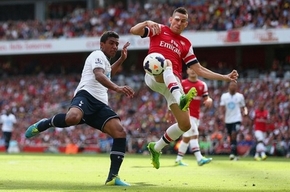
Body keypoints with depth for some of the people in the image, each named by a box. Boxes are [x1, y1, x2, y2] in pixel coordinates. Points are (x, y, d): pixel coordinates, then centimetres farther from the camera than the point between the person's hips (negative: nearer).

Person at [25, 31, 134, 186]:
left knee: (120, 132, -12)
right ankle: (43, 124, -10)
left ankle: (113, 177, -12)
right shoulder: (98, 55, 3)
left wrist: (121, 59, 50)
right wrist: (117, 88, -36)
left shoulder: (104, 61, 33)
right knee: (73, 117, -42)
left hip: (100, 104, 9)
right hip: (86, 96, -9)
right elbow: (99, 75, -20)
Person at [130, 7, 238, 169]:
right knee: (167, 63, -40)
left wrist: (225, 77, 15)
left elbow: (199, 70, 21)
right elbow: (134, 31, 1)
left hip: (173, 84, 5)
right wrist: (147, 23, -19)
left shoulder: (186, 44, 21)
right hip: (154, 77, -5)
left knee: (185, 125, -4)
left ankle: (156, 148, 21)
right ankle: (180, 99, -66)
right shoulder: (159, 30, 12)